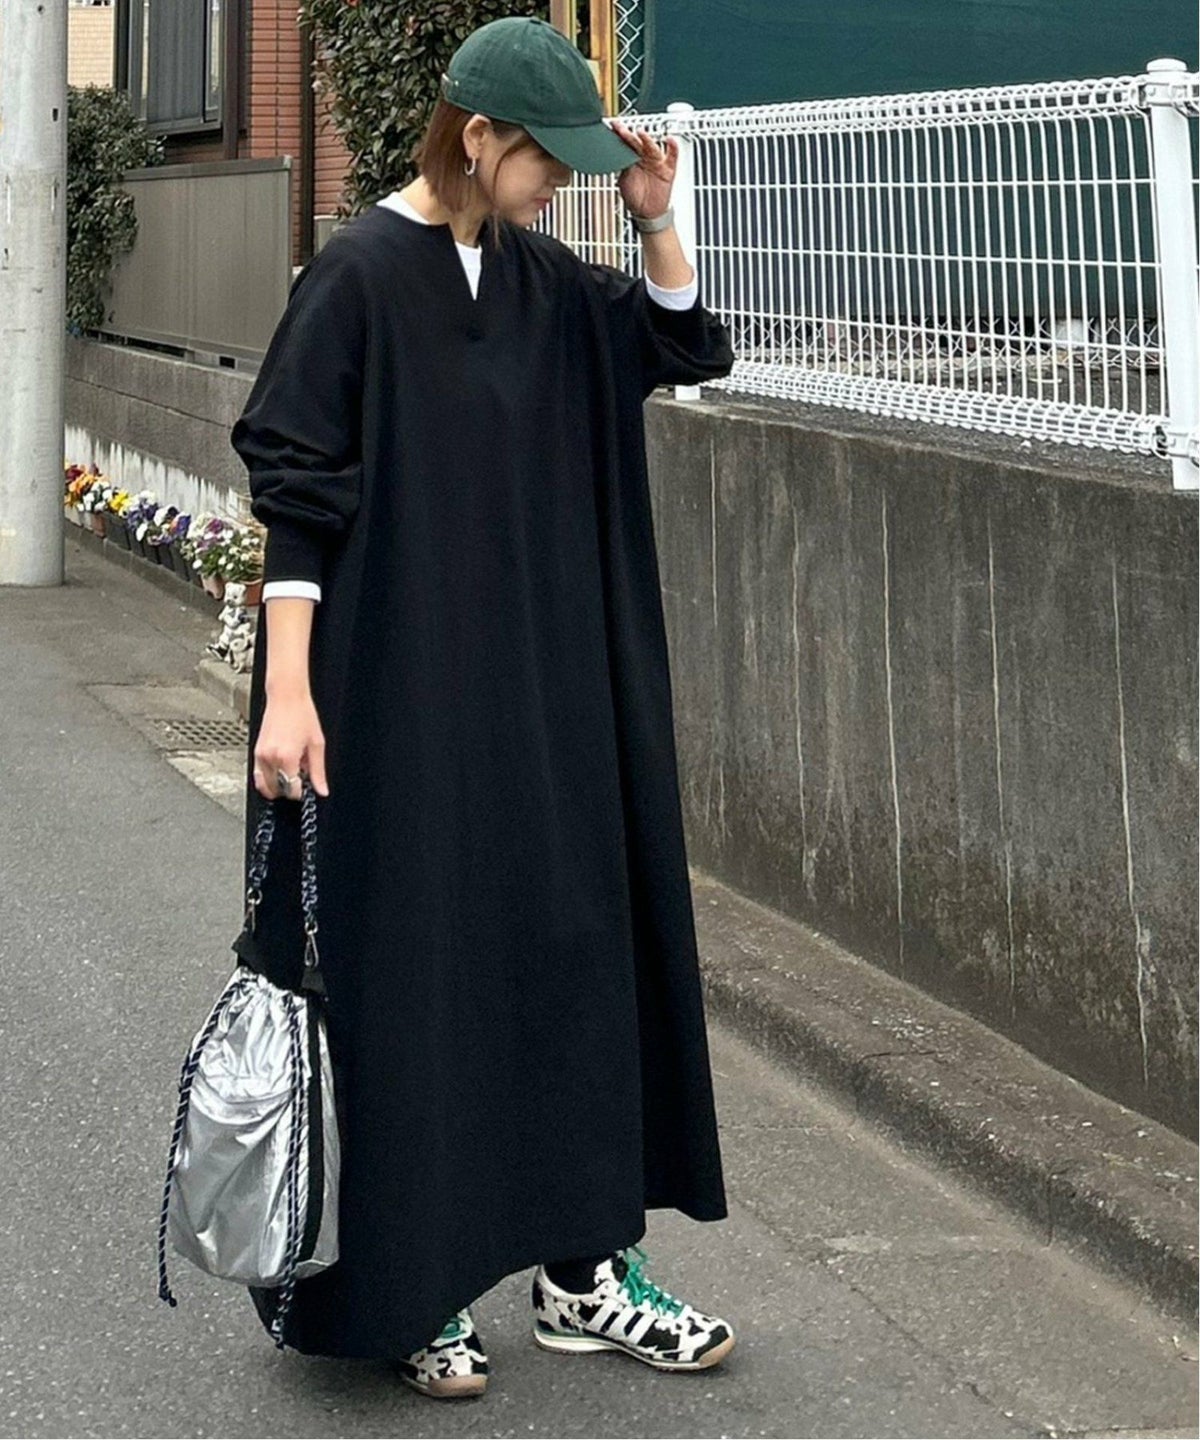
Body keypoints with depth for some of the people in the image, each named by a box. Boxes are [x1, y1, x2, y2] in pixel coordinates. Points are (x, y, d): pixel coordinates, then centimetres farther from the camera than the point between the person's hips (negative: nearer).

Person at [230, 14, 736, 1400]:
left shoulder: (540, 274, 6)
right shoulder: (359, 273, -12)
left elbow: (683, 346, 17)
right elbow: (294, 494, -14)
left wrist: (655, 218, 1)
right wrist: (286, 692, -19)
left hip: (541, 691, 7)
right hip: (399, 692, -7)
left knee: (570, 948, 9)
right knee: (409, 970, 0)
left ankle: (581, 1267, 19)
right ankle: (409, 1289, 13)